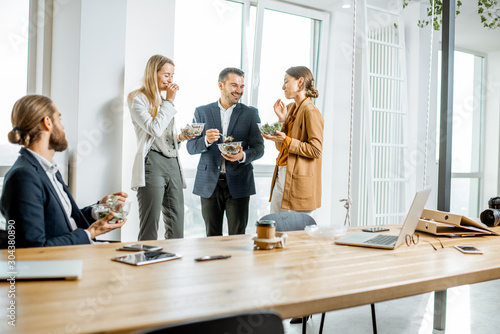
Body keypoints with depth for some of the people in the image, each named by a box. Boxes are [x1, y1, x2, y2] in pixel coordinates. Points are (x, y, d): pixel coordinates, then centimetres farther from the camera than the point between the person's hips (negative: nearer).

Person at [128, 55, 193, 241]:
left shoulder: (165, 100, 23)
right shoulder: (137, 98, 0)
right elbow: (154, 129, -13)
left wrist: (180, 137, 7)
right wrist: (169, 102, -5)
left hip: (173, 163, 7)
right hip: (152, 163, -7)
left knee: (177, 229, 5)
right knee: (149, 229, -7)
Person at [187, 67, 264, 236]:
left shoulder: (250, 113, 7)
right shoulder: (202, 112, 8)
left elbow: (259, 148, 3)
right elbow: (191, 147, 5)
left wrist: (243, 156, -17)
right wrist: (206, 140, -16)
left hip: (238, 183, -1)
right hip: (209, 184, 1)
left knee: (237, 237, 2)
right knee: (212, 237, 7)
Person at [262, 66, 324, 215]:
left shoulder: (311, 112, -12)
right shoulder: (290, 108, 14)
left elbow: (316, 150, -18)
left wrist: (286, 140, -20)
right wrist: (282, 120, 2)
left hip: (298, 184, -9)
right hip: (281, 177, 9)